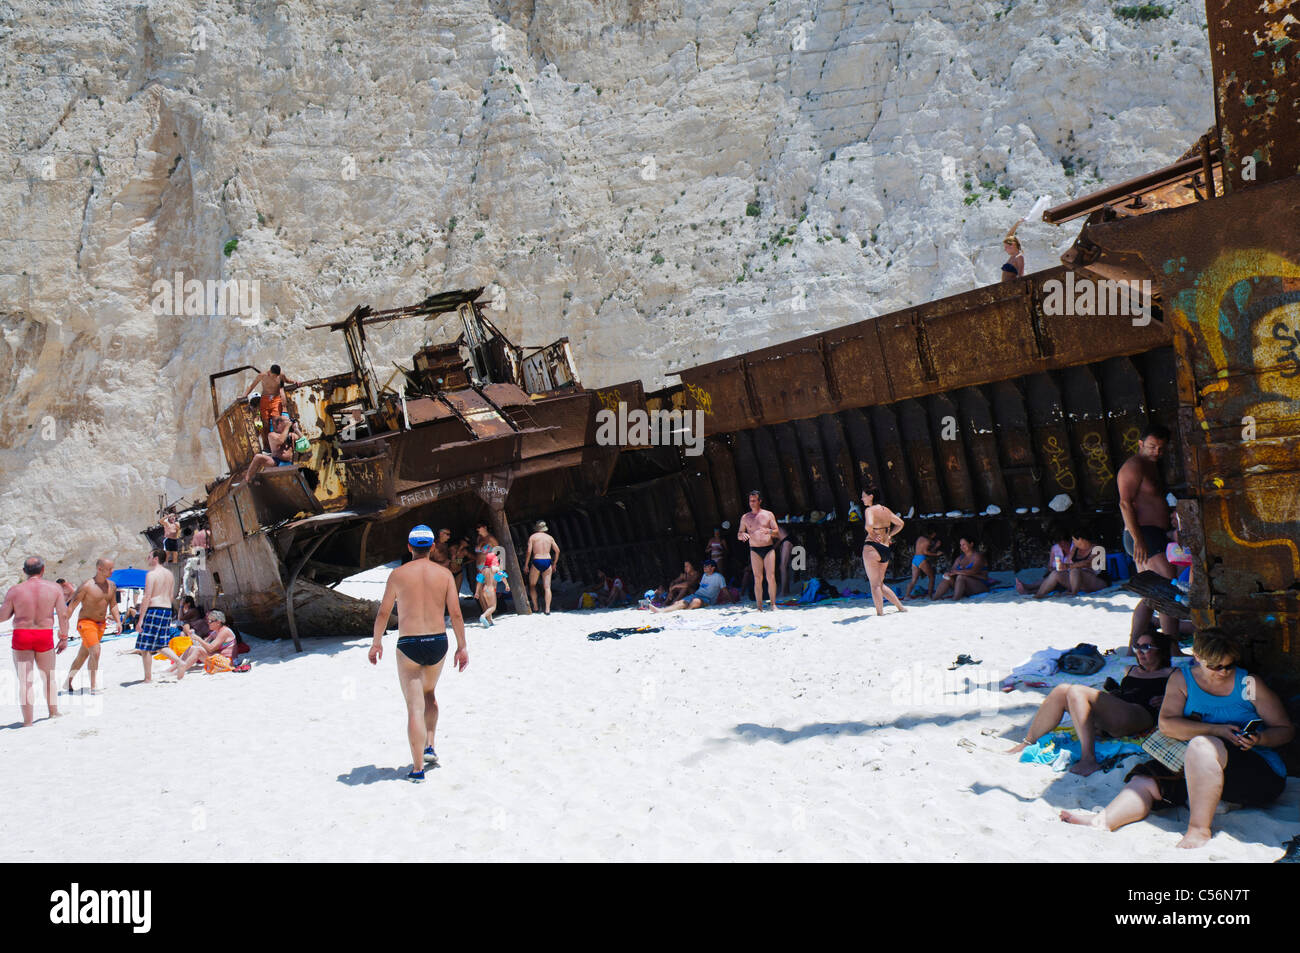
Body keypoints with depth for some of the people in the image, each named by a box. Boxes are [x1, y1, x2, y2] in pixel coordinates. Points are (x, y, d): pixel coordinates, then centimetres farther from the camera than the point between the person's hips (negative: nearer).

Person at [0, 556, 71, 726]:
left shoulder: (15, 591, -3)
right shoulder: (54, 588, -1)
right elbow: (63, 614, -4)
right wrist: (64, 637, 4)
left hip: (21, 636, -1)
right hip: (45, 636, 1)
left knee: (25, 682, 5)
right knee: (49, 679, 18)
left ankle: (28, 722, 5)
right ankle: (54, 713, 30)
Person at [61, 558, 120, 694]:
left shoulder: (111, 586, 5)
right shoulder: (87, 586, -15)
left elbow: (113, 605, 16)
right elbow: (72, 606, -14)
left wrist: (118, 621, 2)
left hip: (101, 624, 7)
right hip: (86, 622, -7)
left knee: (83, 655, 16)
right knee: (95, 652, -20)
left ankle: (68, 683, 32)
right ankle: (94, 688, -16)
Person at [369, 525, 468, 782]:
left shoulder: (398, 574, -2)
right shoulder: (444, 574, 2)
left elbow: (383, 612, 2)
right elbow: (455, 613, -2)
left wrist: (376, 642, 15)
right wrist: (462, 646, 6)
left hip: (408, 644, -2)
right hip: (437, 642, 2)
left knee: (415, 706, 0)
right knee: (429, 694, 28)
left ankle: (418, 768, -2)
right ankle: (429, 747, 20)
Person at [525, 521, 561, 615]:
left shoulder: (532, 537, 3)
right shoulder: (550, 537, 12)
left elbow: (529, 551, -7)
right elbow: (557, 551, 9)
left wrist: (526, 564, 1)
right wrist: (554, 564, 17)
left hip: (536, 562, -2)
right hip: (548, 561, 2)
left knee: (532, 585, 15)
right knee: (547, 587, 0)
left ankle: (535, 607, 12)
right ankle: (547, 609, -6)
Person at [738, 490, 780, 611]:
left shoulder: (768, 514, 7)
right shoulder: (745, 517, 10)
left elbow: (777, 532, 5)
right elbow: (739, 535, 11)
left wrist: (769, 531, -17)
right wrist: (742, 535, -13)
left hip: (768, 549, -1)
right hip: (755, 551, 1)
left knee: (771, 577, -8)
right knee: (758, 579, -3)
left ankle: (773, 604, -2)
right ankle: (759, 607, -1)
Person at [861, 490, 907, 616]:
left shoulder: (870, 510, -8)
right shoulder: (886, 510, 13)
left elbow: (869, 524, -28)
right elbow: (900, 523, 22)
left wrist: (872, 534, -9)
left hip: (872, 548, -7)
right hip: (886, 550, 7)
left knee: (875, 584, -2)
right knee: (880, 584, 20)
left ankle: (880, 613, -6)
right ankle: (901, 607, 22)